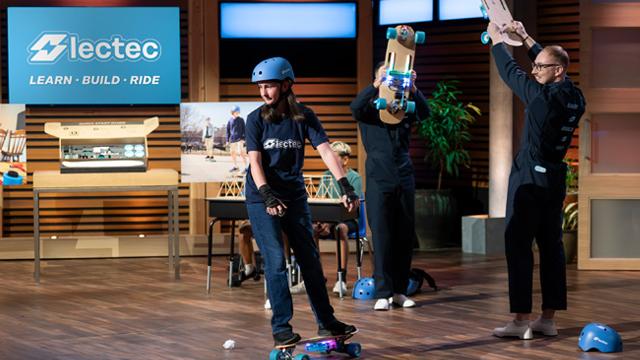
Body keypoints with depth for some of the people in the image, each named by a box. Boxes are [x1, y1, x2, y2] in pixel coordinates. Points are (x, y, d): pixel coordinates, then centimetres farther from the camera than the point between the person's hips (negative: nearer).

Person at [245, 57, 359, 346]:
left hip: (295, 196, 3)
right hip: (262, 199, -3)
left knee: (310, 260, 9)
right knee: (275, 262, -9)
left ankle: (326, 322, 19)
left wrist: (345, 186, -23)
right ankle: (281, 327, -2)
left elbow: (325, 151, -11)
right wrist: (267, 196, -29)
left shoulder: (304, 116, -3)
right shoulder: (256, 119, -8)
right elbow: (255, 161, -14)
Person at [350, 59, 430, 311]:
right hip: (379, 180, -3)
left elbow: (424, 112, -9)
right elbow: (356, 107, -19)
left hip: (404, 179, 3)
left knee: (405, 236, 4)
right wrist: (376, 86, -34)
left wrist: (413, 89, -27)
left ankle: (399, 290, 12)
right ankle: (383, 293, -3)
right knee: (381, 236, -5)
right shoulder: (370, 107, 4)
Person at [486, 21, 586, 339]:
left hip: (529, 179, -8)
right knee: (551, 246, 8)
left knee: (518, 247, -5)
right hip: (555, 179, 8)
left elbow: (510, 72, -5)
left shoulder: (542, 96, -18)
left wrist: (496, 38, 11)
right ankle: (548, 318, 10)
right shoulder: (575, 98, 3)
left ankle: (521, 319, -8)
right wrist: (525, 38, 27)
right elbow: (552, 63, 20)